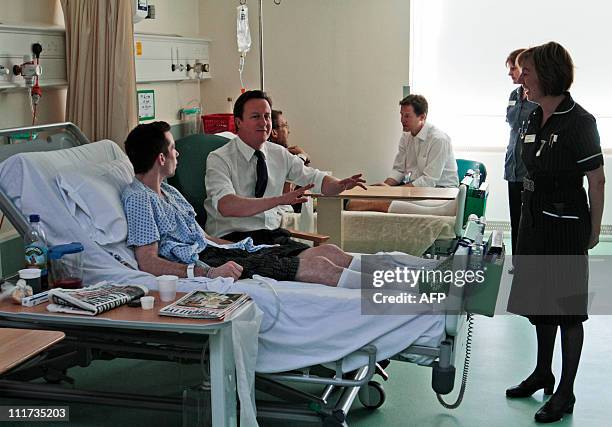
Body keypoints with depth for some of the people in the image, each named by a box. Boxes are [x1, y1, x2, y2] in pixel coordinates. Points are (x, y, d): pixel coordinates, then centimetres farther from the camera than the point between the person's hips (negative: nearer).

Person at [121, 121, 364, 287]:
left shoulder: (168, 191, 22)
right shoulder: (137, 198, -9)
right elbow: (148, 263, -18)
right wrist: (209, 273, -29)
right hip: (206, 263, -9)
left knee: (328, 252, -3)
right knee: (315, 265, -18)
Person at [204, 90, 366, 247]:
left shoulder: (280, 154, 11)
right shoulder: (220, 159, -8)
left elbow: (315, 179, 15)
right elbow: (226, 206, -25)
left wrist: (341, 185, -10)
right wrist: (280, 200, -36)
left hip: (274, 234, 6)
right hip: (233, 238, -6)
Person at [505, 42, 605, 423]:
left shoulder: (578, 121, -16)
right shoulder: (534, 119, 7)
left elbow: (597, 180, -12)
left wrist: (594, 230, -8)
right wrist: (531, 215, 12)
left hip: (566, 226, -8)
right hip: (535, 221, 8)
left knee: (567, 308, 2)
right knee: (539, 301, 18)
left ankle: (566, 392, 14)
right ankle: (543, 374, 34)